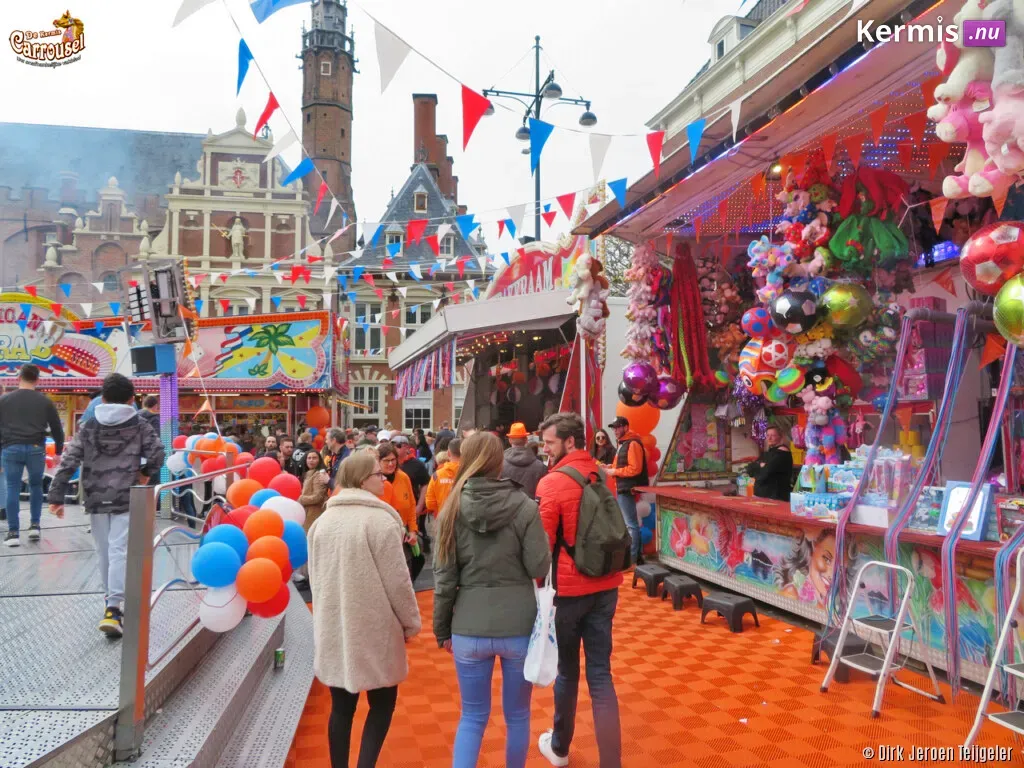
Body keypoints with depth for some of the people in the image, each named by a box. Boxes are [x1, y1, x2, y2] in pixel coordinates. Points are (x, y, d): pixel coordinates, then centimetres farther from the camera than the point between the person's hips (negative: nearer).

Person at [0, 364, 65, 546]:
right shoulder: (45, 401, 4)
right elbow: (57, 428, 7)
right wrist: (59, 450, 19)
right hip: (36, 449, 0)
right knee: (36, 485, 17)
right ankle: (35, 525, 13)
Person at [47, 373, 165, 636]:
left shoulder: (88, 427, 7)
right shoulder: (140, 426, 2)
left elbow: (68, 462, 0)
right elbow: (157, 454, -10)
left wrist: (56, 496, 0)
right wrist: (145, 473, 10)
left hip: (96, 500, 3)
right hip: (126, 500, -3)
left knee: (104, 552, 15)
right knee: (119, 552, -8)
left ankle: (111, 600, 28)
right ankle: (112, 608, -19)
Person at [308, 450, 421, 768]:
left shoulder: (322, 521, 5)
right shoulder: (379, 520, -16)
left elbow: (315, 576, 14)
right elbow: (397, 581, -14)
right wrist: (411, 621, -1)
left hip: (333, 628, 6)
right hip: (374, 629, -6)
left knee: (341, 706, 14)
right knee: (382, 703, 11)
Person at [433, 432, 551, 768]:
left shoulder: (453, 507, -3)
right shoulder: (523, 506, -8)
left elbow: (444, 577, -1)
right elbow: (539, 568, -7)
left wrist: (442, 630, 9)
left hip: (469, 629, 1)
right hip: (519, 627, -1)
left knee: (473, 717, 17)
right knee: (517, 716, 18)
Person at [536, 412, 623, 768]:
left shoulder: (552, 483, -16)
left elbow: (542, 544, -15)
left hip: (569, 589, -4)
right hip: (605, 586, 5)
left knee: (567, 669, 14)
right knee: (600, 674, 8)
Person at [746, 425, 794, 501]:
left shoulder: (782, 451, -8)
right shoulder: (766, 453, 17)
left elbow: (767, 470, -19)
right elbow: (749, 469, 8)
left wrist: (757, 467, 2)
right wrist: (760, 465, -11)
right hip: (760, 494, 8)